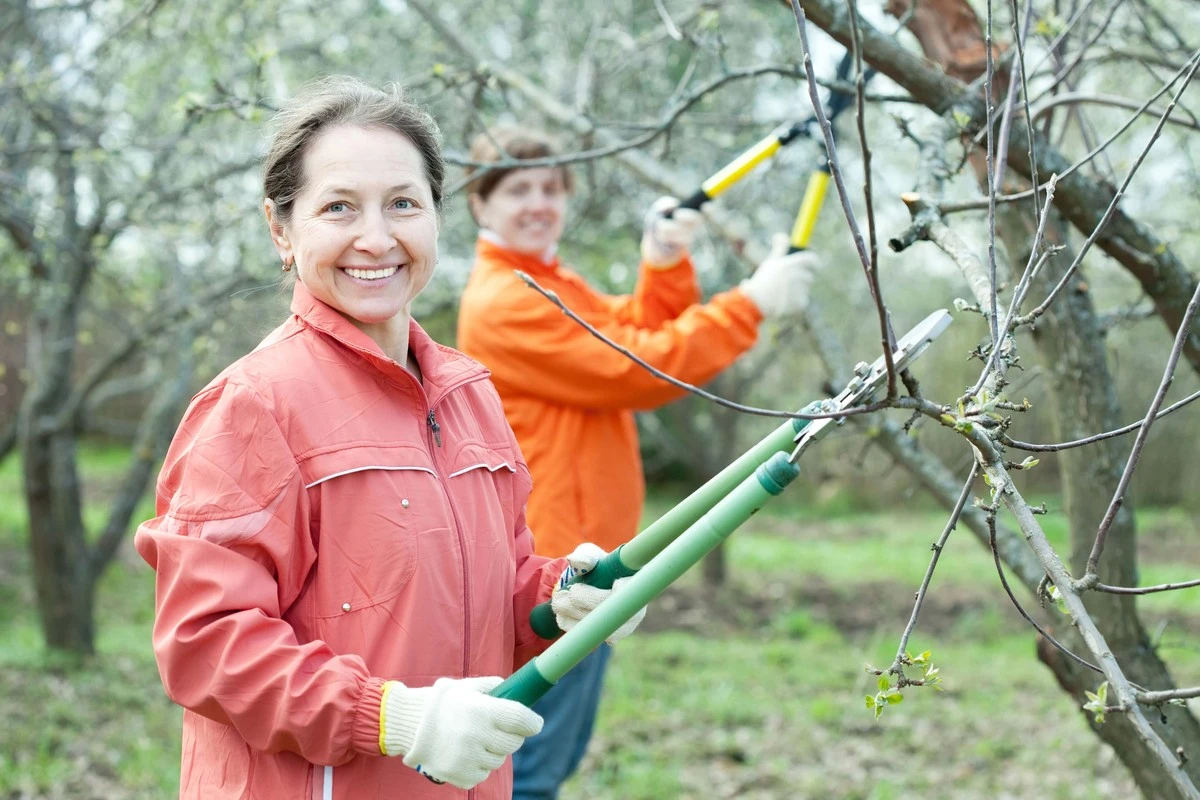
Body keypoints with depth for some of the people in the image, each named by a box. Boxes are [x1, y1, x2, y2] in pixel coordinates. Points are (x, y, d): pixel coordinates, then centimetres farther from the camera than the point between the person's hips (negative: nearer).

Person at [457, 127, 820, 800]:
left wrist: (666, 265, -7)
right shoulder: (503, 302, -16)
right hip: (548, 567, -10)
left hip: (581, 559, 10)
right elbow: (636, 371, -20)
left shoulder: (556, 286, 18)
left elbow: (634, 334, 10)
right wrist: (751, 303, -17)